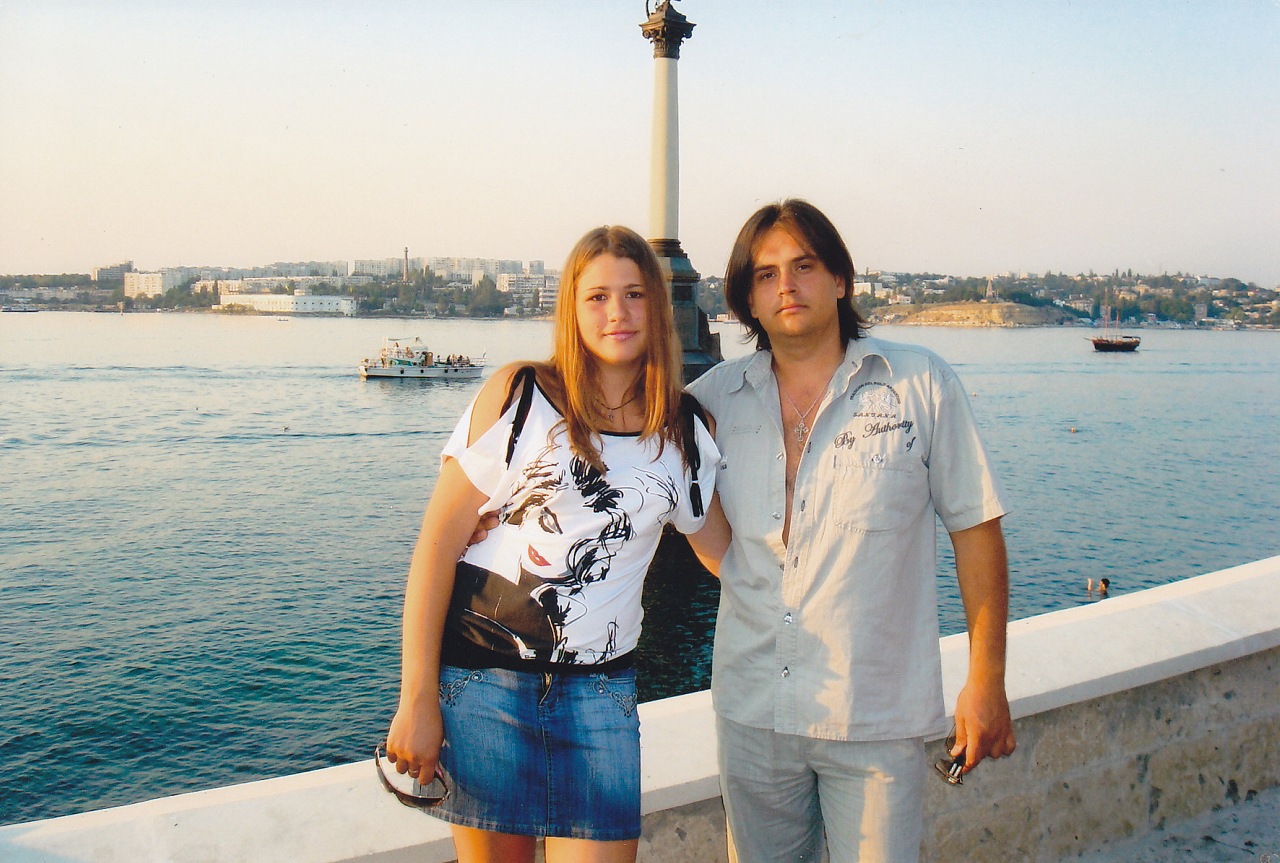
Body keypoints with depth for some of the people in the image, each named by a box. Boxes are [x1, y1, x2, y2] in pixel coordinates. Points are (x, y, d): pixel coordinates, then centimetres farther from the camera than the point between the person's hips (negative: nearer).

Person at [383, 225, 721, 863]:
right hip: (481, 671, -2)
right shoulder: (519, 394, -6)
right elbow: (437, 543, -7)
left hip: (599, 689, 3)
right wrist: (416, 700, -9)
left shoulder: (685, 433, 4)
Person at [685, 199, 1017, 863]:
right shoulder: (716, 396, 1)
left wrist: (986, 681, -2)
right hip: (750, 711, 3)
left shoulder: (921, 386, -4)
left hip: (878, 720, -2)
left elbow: (975, 528, -2)